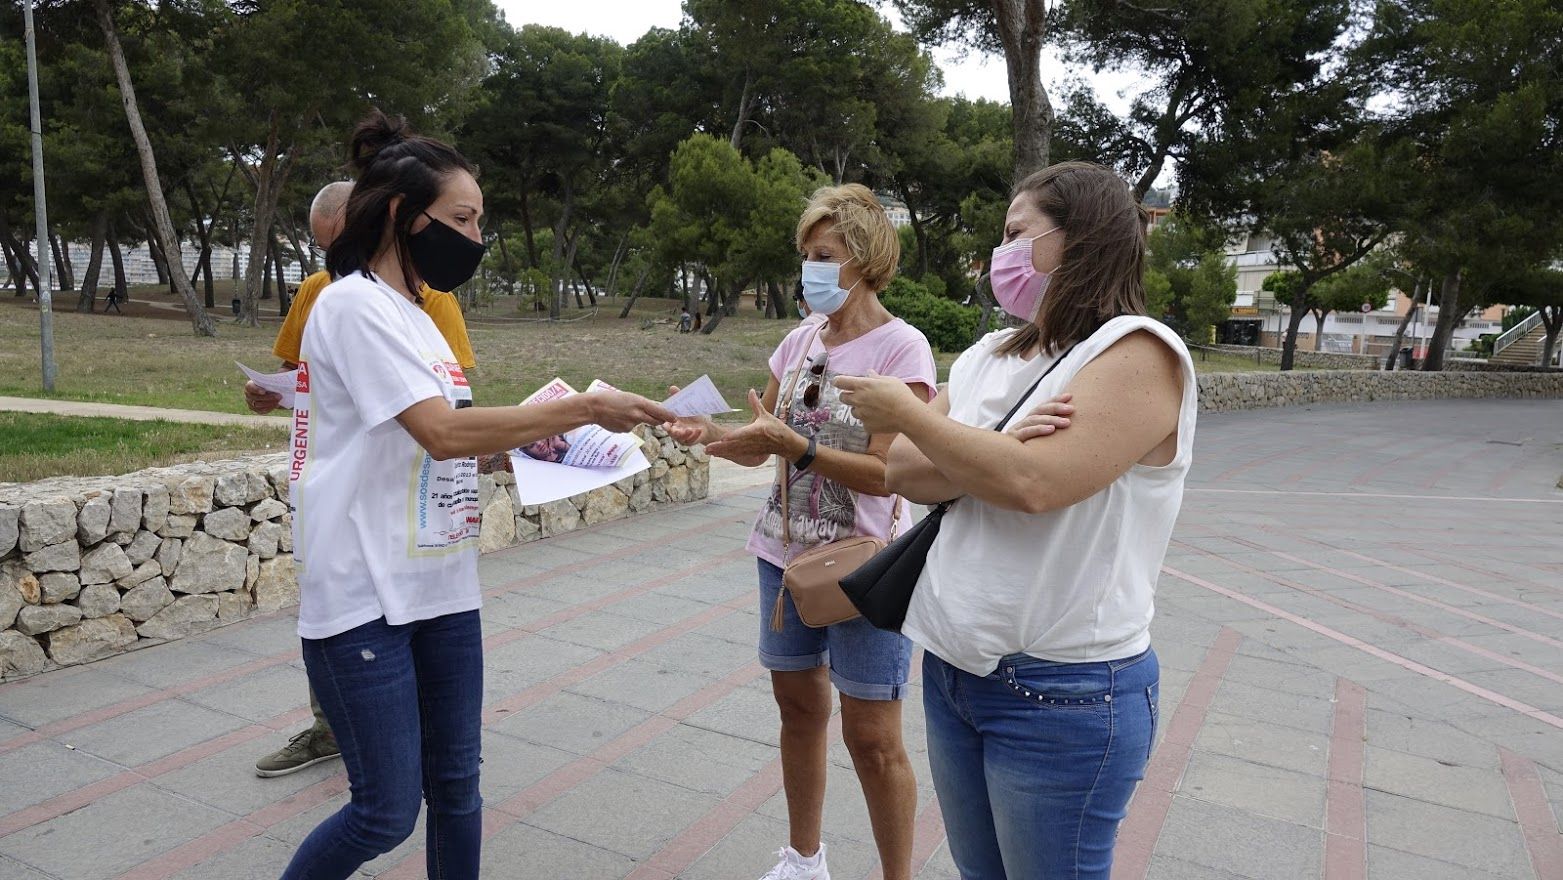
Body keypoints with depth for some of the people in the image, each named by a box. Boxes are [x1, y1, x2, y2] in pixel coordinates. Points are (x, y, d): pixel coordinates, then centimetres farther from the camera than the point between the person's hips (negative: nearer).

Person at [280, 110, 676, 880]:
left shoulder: (413, 315, 14)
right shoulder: (355, 304, -13)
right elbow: (441, 432, -24)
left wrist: (524, 439, 5)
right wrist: (584, 408, -22)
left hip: (441, 587, 8)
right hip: (365, 595, -8)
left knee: (456, 784, 14)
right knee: (387, 811, 0)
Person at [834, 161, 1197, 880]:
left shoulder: (1138, 352, -13)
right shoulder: (989, 355, 10)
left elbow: (1034, 484, -26)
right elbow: (903, 472, 2)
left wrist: (904, 411, -14)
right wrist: (986, 460, -18)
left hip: (1063, 693, -7)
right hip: (952, 667, 7)